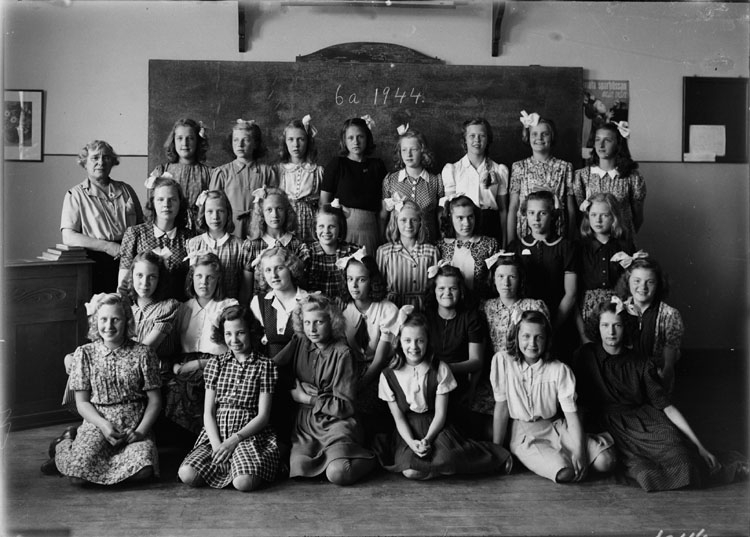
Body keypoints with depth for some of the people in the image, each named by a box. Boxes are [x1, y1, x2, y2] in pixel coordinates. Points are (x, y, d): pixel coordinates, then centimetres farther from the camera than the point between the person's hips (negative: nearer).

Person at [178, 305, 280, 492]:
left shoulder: (264, 365, 2)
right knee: (187, 475, -24)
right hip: (215, 433, 3)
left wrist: (234, 440, -15)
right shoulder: (215, 364, 12)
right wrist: (217, 444, -11)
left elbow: (263, 416, -2)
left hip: (250, 434, -3)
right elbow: (208, 412, 6)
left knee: (243, 483, -31)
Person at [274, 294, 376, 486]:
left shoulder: (341, 353, -7)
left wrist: (308, 399, -7)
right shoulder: (299, 343, 6)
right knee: (300, 467, -22)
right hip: (304, 422, 4)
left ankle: (366, 458, 7)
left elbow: (345, 406, -9)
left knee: (338, 474, -25)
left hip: (335, 422, -4)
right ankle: (327, 456, 9)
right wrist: (298, 389, -11)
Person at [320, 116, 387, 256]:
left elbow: (382, 206, 9)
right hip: (343, 226, -2)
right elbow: (323, 201, 1)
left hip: (369, 227, 2)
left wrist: (382, 236, 2)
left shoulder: (377, 165, 11)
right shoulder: (336, 164, 4)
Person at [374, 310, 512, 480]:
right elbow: (398, 417, -1)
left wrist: (427, 439, -21)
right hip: (408, 431, 1)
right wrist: (412, 442, -19)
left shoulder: (440, 370, -4)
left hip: (435, 427, 0)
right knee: (410, 471, -30)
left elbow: (440, 413, -5)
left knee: (445, 458, -33)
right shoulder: (388, 375, -3)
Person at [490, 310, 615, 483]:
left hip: (555, 428, 3)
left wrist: (579, 452, -19)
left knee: (606, 462, -16)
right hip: (523, 434, -3)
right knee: (564, 473, -29)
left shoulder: (560, 370, -4)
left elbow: (571, 413, -7)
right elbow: (501, 408, -6)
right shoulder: (503, 361, -7)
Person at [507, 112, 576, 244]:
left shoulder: (565, 167, 4)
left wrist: (571, 241, 0)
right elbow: (513, 208, 3)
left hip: (557, 236, 0)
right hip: (525, 234, 0)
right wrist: (510, 242, -2)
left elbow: (571, 209, 4)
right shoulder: (519, 167, 3)